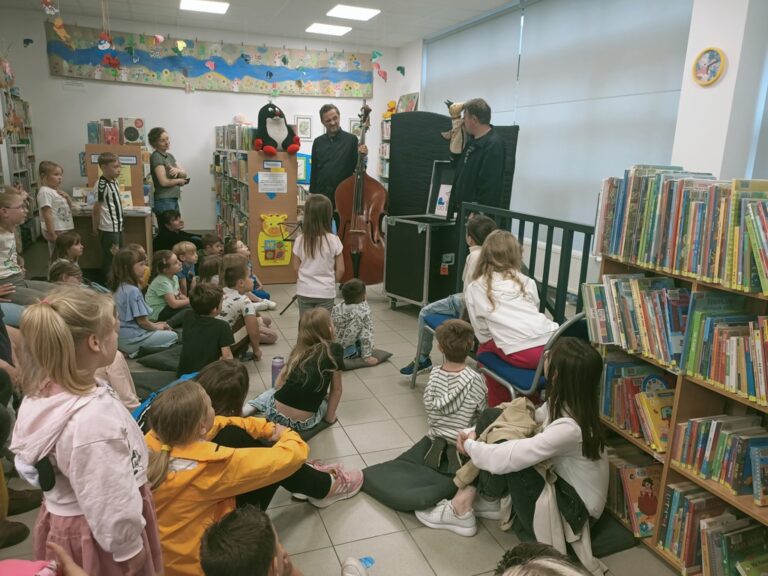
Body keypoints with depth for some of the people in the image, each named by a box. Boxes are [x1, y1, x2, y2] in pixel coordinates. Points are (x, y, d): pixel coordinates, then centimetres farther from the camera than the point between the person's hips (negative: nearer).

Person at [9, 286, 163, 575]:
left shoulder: (43, 393, -8)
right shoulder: (93, 418, -35)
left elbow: (28, 462, 7)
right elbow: (111, 500, -26)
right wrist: (128, 547, -11)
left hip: (63, 521, 8)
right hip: (92, 534, -8)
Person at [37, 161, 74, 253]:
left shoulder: (56, 191, 11)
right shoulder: (45, 192, -15)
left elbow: (70, 207, 19)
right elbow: (47, 215, -20)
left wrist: (67, 197, -2)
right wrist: (53, 235, -23)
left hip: (64, 230, 9)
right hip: (55, 231, -9)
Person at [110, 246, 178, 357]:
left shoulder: (118, 287, 7)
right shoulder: (133, 291, -21)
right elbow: (142, 321, -17)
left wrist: (154, 324, 14)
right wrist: (156, 327, 3)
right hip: (131, 339, -9)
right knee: (173, 336, 2)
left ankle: (136, 350, 4)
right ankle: (139, 352, -7)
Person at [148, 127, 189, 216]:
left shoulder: (169, 155, 16)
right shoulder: (156, 157, -9)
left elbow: (184, 174, 10)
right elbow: (164, 182, -18)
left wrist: (177, 170, -12)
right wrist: (179, 181, -2)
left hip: (174, 200, 8)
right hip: (164, 201, -8)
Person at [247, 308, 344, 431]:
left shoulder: (298, 350, 7)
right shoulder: (335, 351, -7)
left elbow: (278, 385, 11)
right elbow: (336, 389, 0)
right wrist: (330, 416, 12)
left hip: (276, 414, 3)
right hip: (302, 423, -3)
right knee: (325, 402, 30)